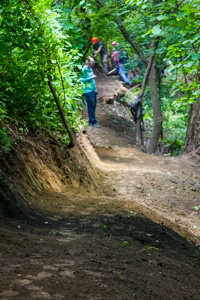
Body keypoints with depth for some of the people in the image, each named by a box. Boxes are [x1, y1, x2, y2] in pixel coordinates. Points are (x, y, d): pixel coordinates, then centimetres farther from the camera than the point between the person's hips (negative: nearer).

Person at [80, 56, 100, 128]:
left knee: (93, 106, 12)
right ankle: (93, 122, -1)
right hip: (88, 91, -9)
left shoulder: (90, 69, 13)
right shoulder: (84, 70, -13)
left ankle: (91, 121, 21)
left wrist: (95, 88, 21)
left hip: (93, 90, 9)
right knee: (91, 106, -6)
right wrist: (91, 77, -17)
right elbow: (82, 79, -17)